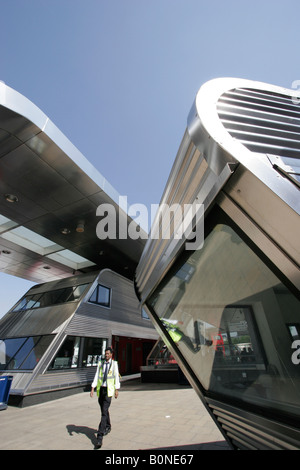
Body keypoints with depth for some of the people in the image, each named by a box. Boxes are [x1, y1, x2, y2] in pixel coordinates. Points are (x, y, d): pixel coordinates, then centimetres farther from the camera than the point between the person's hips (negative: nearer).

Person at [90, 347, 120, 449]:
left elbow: (116, 377, -3)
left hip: (109, 390, -4)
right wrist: (92, 388, -4)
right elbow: (96, 376, 2)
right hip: (100, 389, 4)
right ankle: (108, 427, 44)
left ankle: (100, 436, -1)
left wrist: (117, 389, -4)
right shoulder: (100, 363, 3)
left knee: (104, 412, -9)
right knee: (104, 410, 20)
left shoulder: (114, 363, -6)